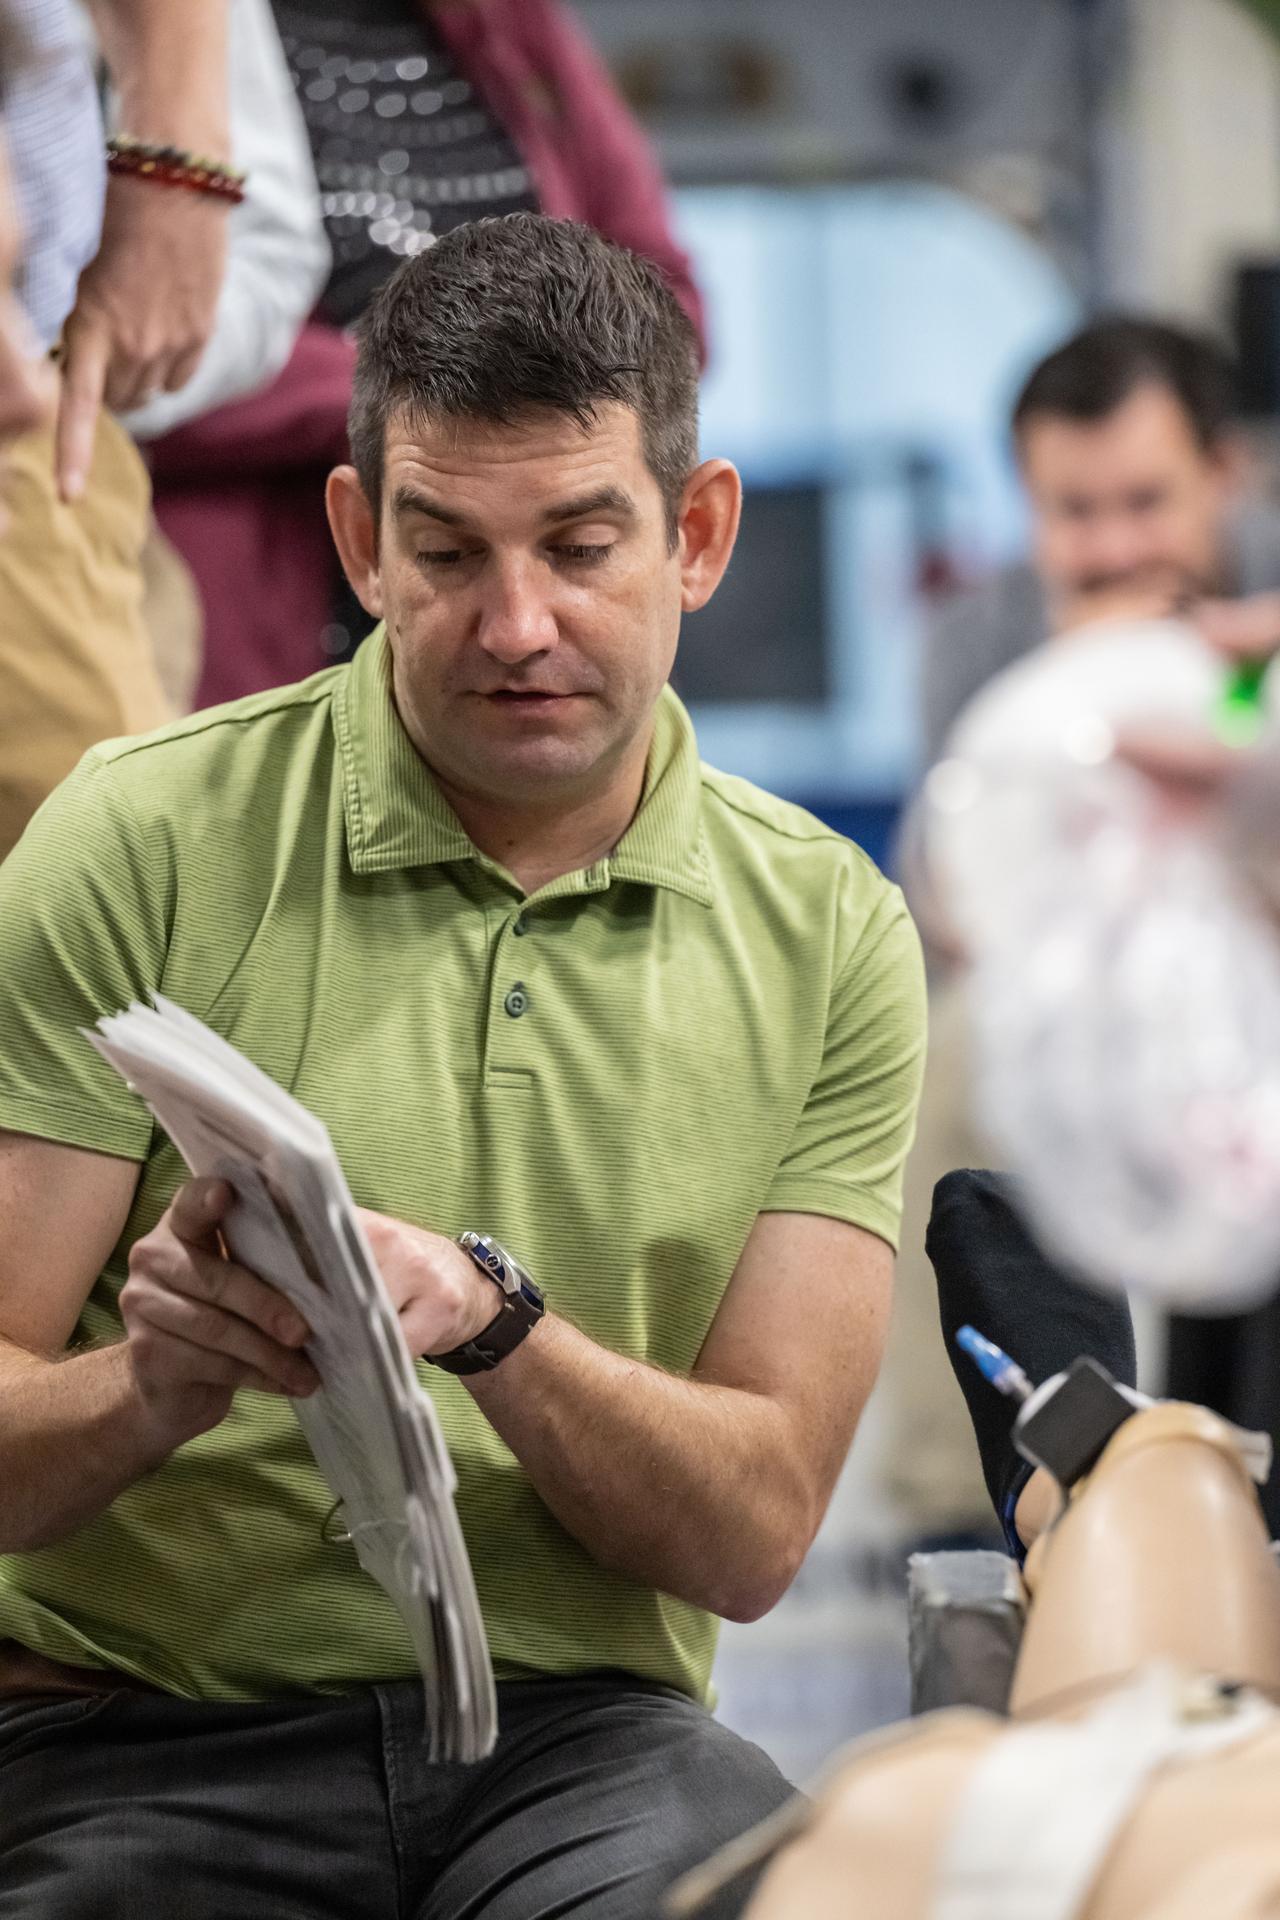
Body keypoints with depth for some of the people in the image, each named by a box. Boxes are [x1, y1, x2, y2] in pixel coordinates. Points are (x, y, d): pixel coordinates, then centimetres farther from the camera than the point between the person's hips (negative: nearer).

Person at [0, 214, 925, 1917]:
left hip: (577, 1734, 2)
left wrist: (487, 1326, -19)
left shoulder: (826, 935, 6)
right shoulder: (148, 845, -1)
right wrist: (154, 1385, -26)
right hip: (143, 1738, -1)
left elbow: (753, 1532, 0)